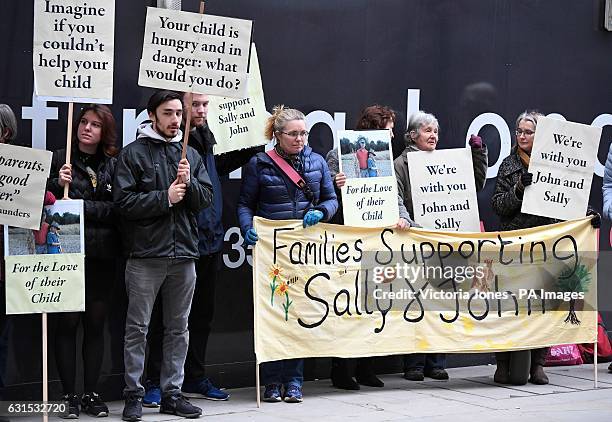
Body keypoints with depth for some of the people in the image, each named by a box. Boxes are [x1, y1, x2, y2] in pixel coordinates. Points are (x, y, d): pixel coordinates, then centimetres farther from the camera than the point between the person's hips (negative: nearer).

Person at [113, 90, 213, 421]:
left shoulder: (190, 154, 14)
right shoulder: (133, 154, 0)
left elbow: (207, 198, 8)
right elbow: (124, 201, -10)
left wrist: (188, 184, -10)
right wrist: (164, 198, -13)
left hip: (184, 255, 5)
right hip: (145, 255, -4)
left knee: (178, 329, 9)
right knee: (137, 328, 0)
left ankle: (172, 393, 18)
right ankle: (134, 395, 8)